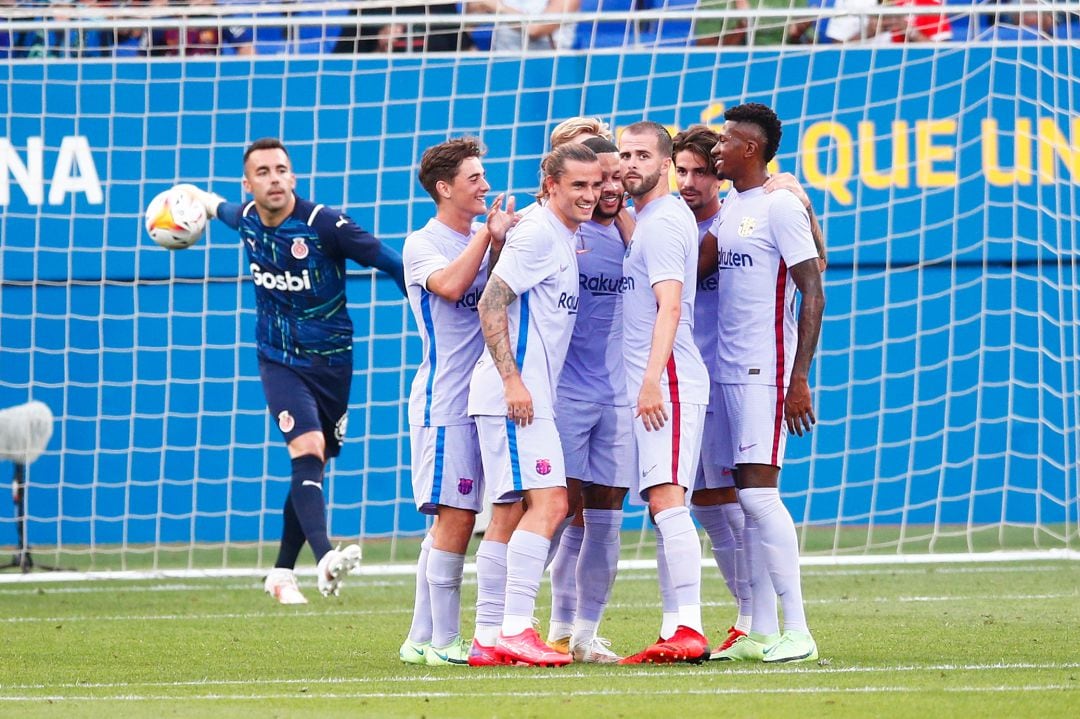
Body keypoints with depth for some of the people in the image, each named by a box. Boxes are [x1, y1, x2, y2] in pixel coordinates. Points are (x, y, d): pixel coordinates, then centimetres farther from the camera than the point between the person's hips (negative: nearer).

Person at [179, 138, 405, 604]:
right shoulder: (247, 220, -3)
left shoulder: (324, 224, -16)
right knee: (307, 448, -23)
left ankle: (282, 574, 25)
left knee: (310, 470, 9)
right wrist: (200, 199, 44)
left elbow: (392, 263, -12)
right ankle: (325, 559, -40)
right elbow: (224, 210, 24)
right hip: (280, 362, 0)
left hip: (331, 363, 0)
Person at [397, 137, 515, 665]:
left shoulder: (482, 241, 15)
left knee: (450, 519, 9)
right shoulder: (422, 244, -6)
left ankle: (421, 639, 14)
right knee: (455, 517, -11)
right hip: (443, 403, -7)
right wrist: (488, 235, -16)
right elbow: (449, 285, -25)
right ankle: (443, 641, -8)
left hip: (480, 400, 8)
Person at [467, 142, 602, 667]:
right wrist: (512, 380, -21)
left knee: (508, 512, 9)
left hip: (529, 396, 10)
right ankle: (516, 629, -19)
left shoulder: (566, 239, 18)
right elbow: (491, 304, -17)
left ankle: (488, 639, 10)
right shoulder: (537, 232, -11)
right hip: (513, 394, -10)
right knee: (548, 503, -16)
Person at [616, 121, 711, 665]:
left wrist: (652, 379, -28)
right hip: (648, 386, 10)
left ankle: (689, 628, -23)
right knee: (661, 505, 8)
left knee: (666, 498, -17)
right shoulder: (642, 219, 20)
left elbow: (669, 306, -20)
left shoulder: (662, 222, -10)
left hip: (667, 382, -10)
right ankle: (676, 629, 8)